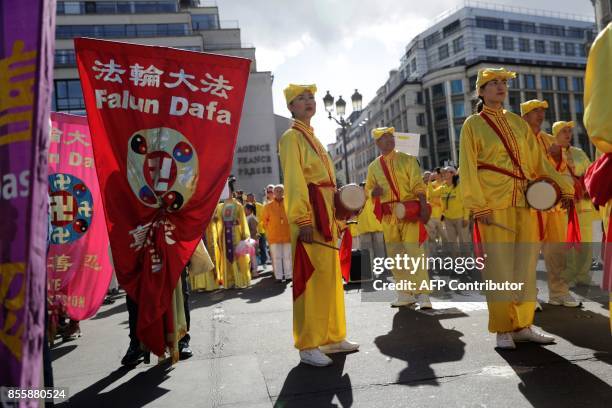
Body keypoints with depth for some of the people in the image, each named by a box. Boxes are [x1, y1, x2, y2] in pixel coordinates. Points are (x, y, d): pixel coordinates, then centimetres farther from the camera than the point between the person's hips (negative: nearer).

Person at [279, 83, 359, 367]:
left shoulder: (312, 138, 22)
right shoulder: (291, 137, -3)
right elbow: (293, 180, -15)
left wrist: (335, 216, 17)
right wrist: (302, 220, -23)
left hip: (326, 214, 9)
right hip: (309, 213, -9)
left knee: (330, 275, 12)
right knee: (311, 277, -8)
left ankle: (333, 337, 23)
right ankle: (308, 346, 0)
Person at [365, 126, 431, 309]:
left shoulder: (407, 160, 2)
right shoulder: (373, 166, 10)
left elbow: (418, 185, -5)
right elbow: (367, 190, 15)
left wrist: (424, 208, -17)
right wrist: (373, 192, -10)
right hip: (388, 216, 4)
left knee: (414, 251, -11)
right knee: (395, 255, 7)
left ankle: (422, 294, -5)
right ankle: (406, 293, 18)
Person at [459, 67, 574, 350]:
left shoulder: (518, 123, 17)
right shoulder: (473, 124, 2)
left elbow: (538, 161, 17)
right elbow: (468, 168, -5)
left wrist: (563, 187, 9)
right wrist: (478, 206, -14)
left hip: (525, 202, 5)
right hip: (494, 204, -5)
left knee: (525, 265, 7)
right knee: (499, 267, -3)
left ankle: (523, 325, 17)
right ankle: (503, 330, 7)